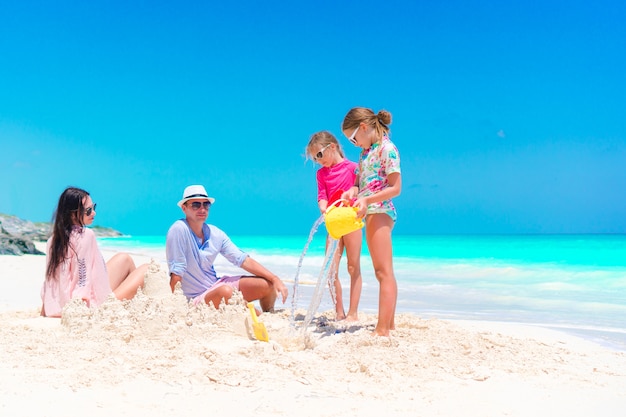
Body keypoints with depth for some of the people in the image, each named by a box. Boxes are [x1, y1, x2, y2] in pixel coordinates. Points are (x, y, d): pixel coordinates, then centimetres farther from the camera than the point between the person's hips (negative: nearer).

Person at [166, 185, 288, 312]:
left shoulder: (215, 233, 1)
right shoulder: (179, 230, -18)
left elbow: (243, 260, 0)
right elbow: (176, 274, -20)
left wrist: (275, 279, -8)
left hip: (216, 284, 7)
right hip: (196, 298, -7)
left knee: (267, 284, -5)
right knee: (225, 291, -36)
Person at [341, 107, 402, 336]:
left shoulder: (387, 149, -11)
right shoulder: (366, 151, 16)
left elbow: (395, 188, -16)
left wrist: (367, 199, -24)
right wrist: (352, 191, -6)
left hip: (380, 212, -10)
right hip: (371, 214, 10)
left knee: (384, 272, -10)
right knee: (383, 272, 12)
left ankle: (383, 330, -11)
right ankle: (389, 324, 20)